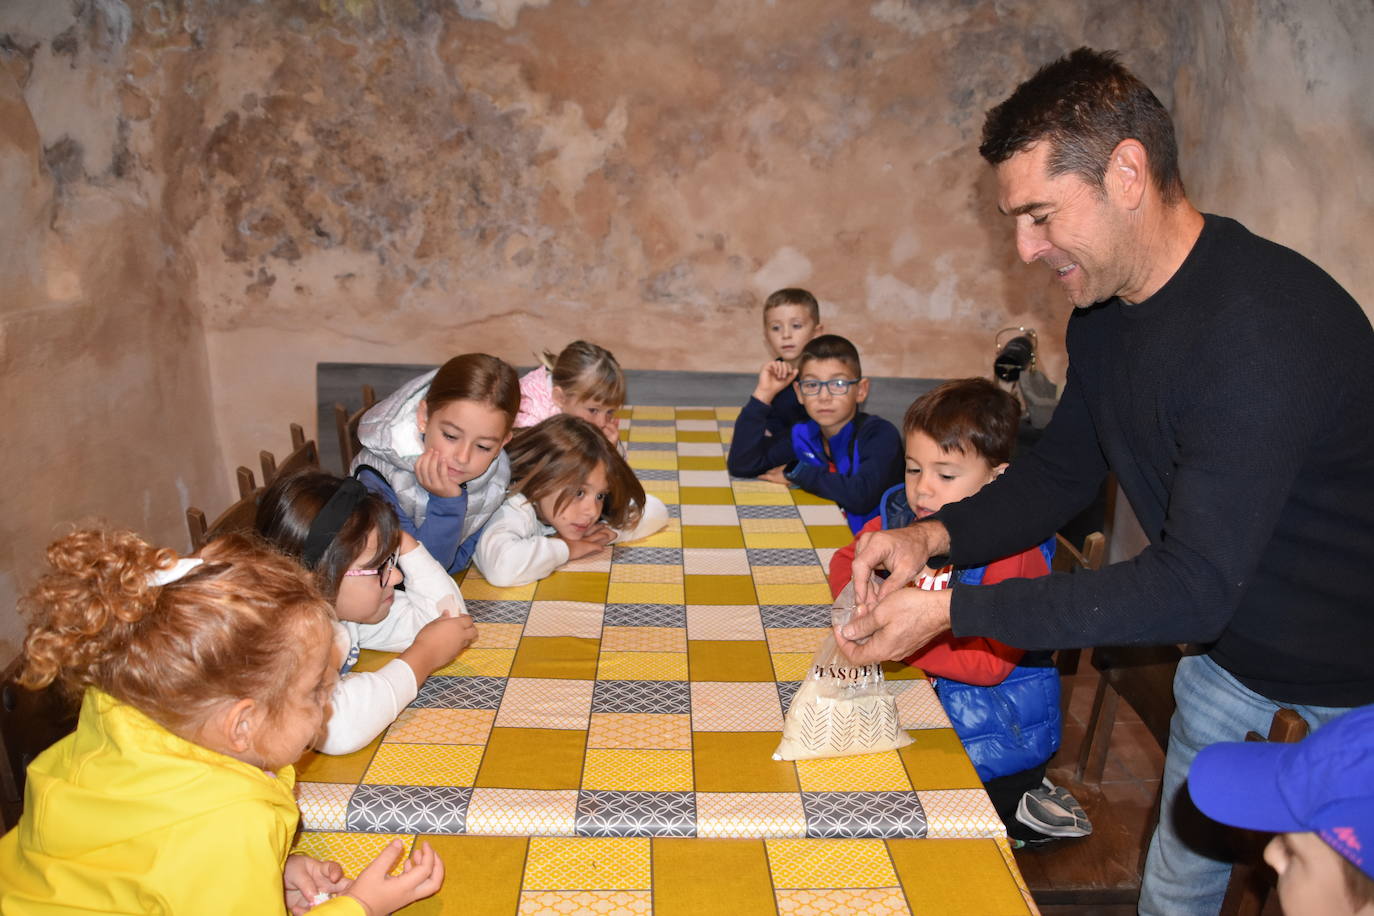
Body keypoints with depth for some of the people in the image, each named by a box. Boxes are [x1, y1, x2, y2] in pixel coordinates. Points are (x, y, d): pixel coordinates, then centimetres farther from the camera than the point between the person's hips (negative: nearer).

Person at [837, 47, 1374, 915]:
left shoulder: (1269, 327, -34)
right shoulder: (1104, 307, -6)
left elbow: (1193, 587, -35)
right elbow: (1062, 471, 4)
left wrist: (953, 610, -34)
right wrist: (937, 535, -14)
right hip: (1229, 656, 7)